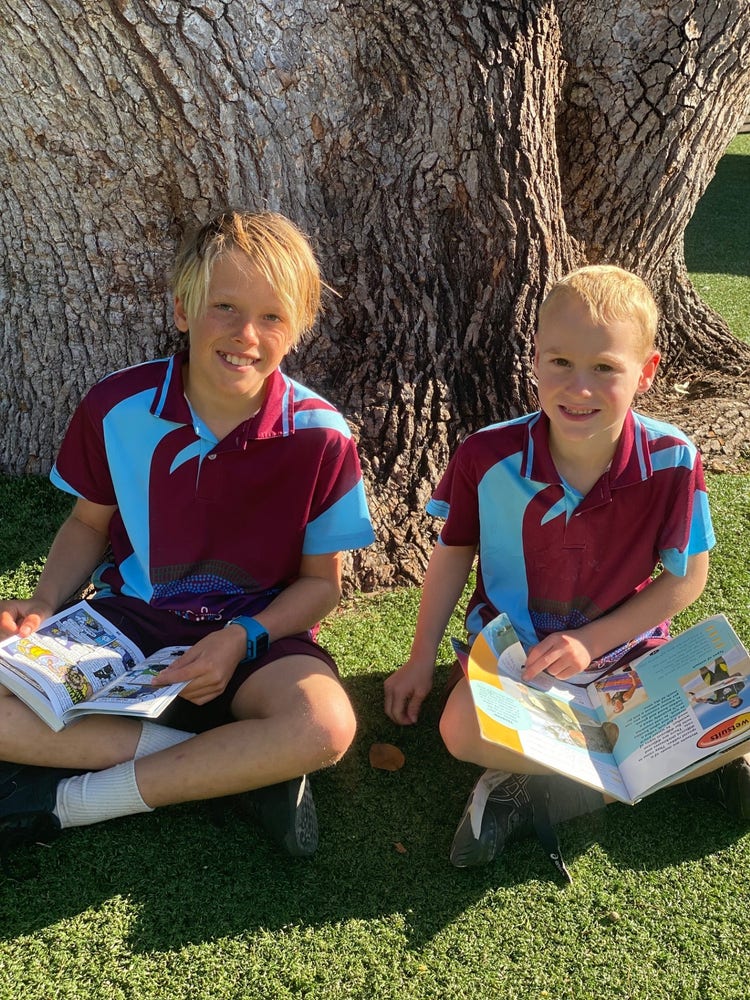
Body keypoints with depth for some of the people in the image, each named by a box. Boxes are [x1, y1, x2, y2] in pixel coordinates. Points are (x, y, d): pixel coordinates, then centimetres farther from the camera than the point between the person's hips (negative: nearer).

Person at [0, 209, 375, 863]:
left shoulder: (320, 437, -13)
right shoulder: (117, 408, -8)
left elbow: (322, 582, -3)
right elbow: (89, 524, 10)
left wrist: (242, 639, -21)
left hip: (258, 632, -1)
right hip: (129, 618, 2)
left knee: (325, 727, -33)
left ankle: (70, 799, -17)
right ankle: (236, 766, -17)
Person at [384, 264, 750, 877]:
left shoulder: (673, 463, -18)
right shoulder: (488, 457, -18)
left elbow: (687, 578, -5)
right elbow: (453, 555, -2)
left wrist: (591, 641, -14)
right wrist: (421, 660, 1)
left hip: (627, 645, 0)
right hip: (512, 644, 0)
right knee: (462, 726, -30)